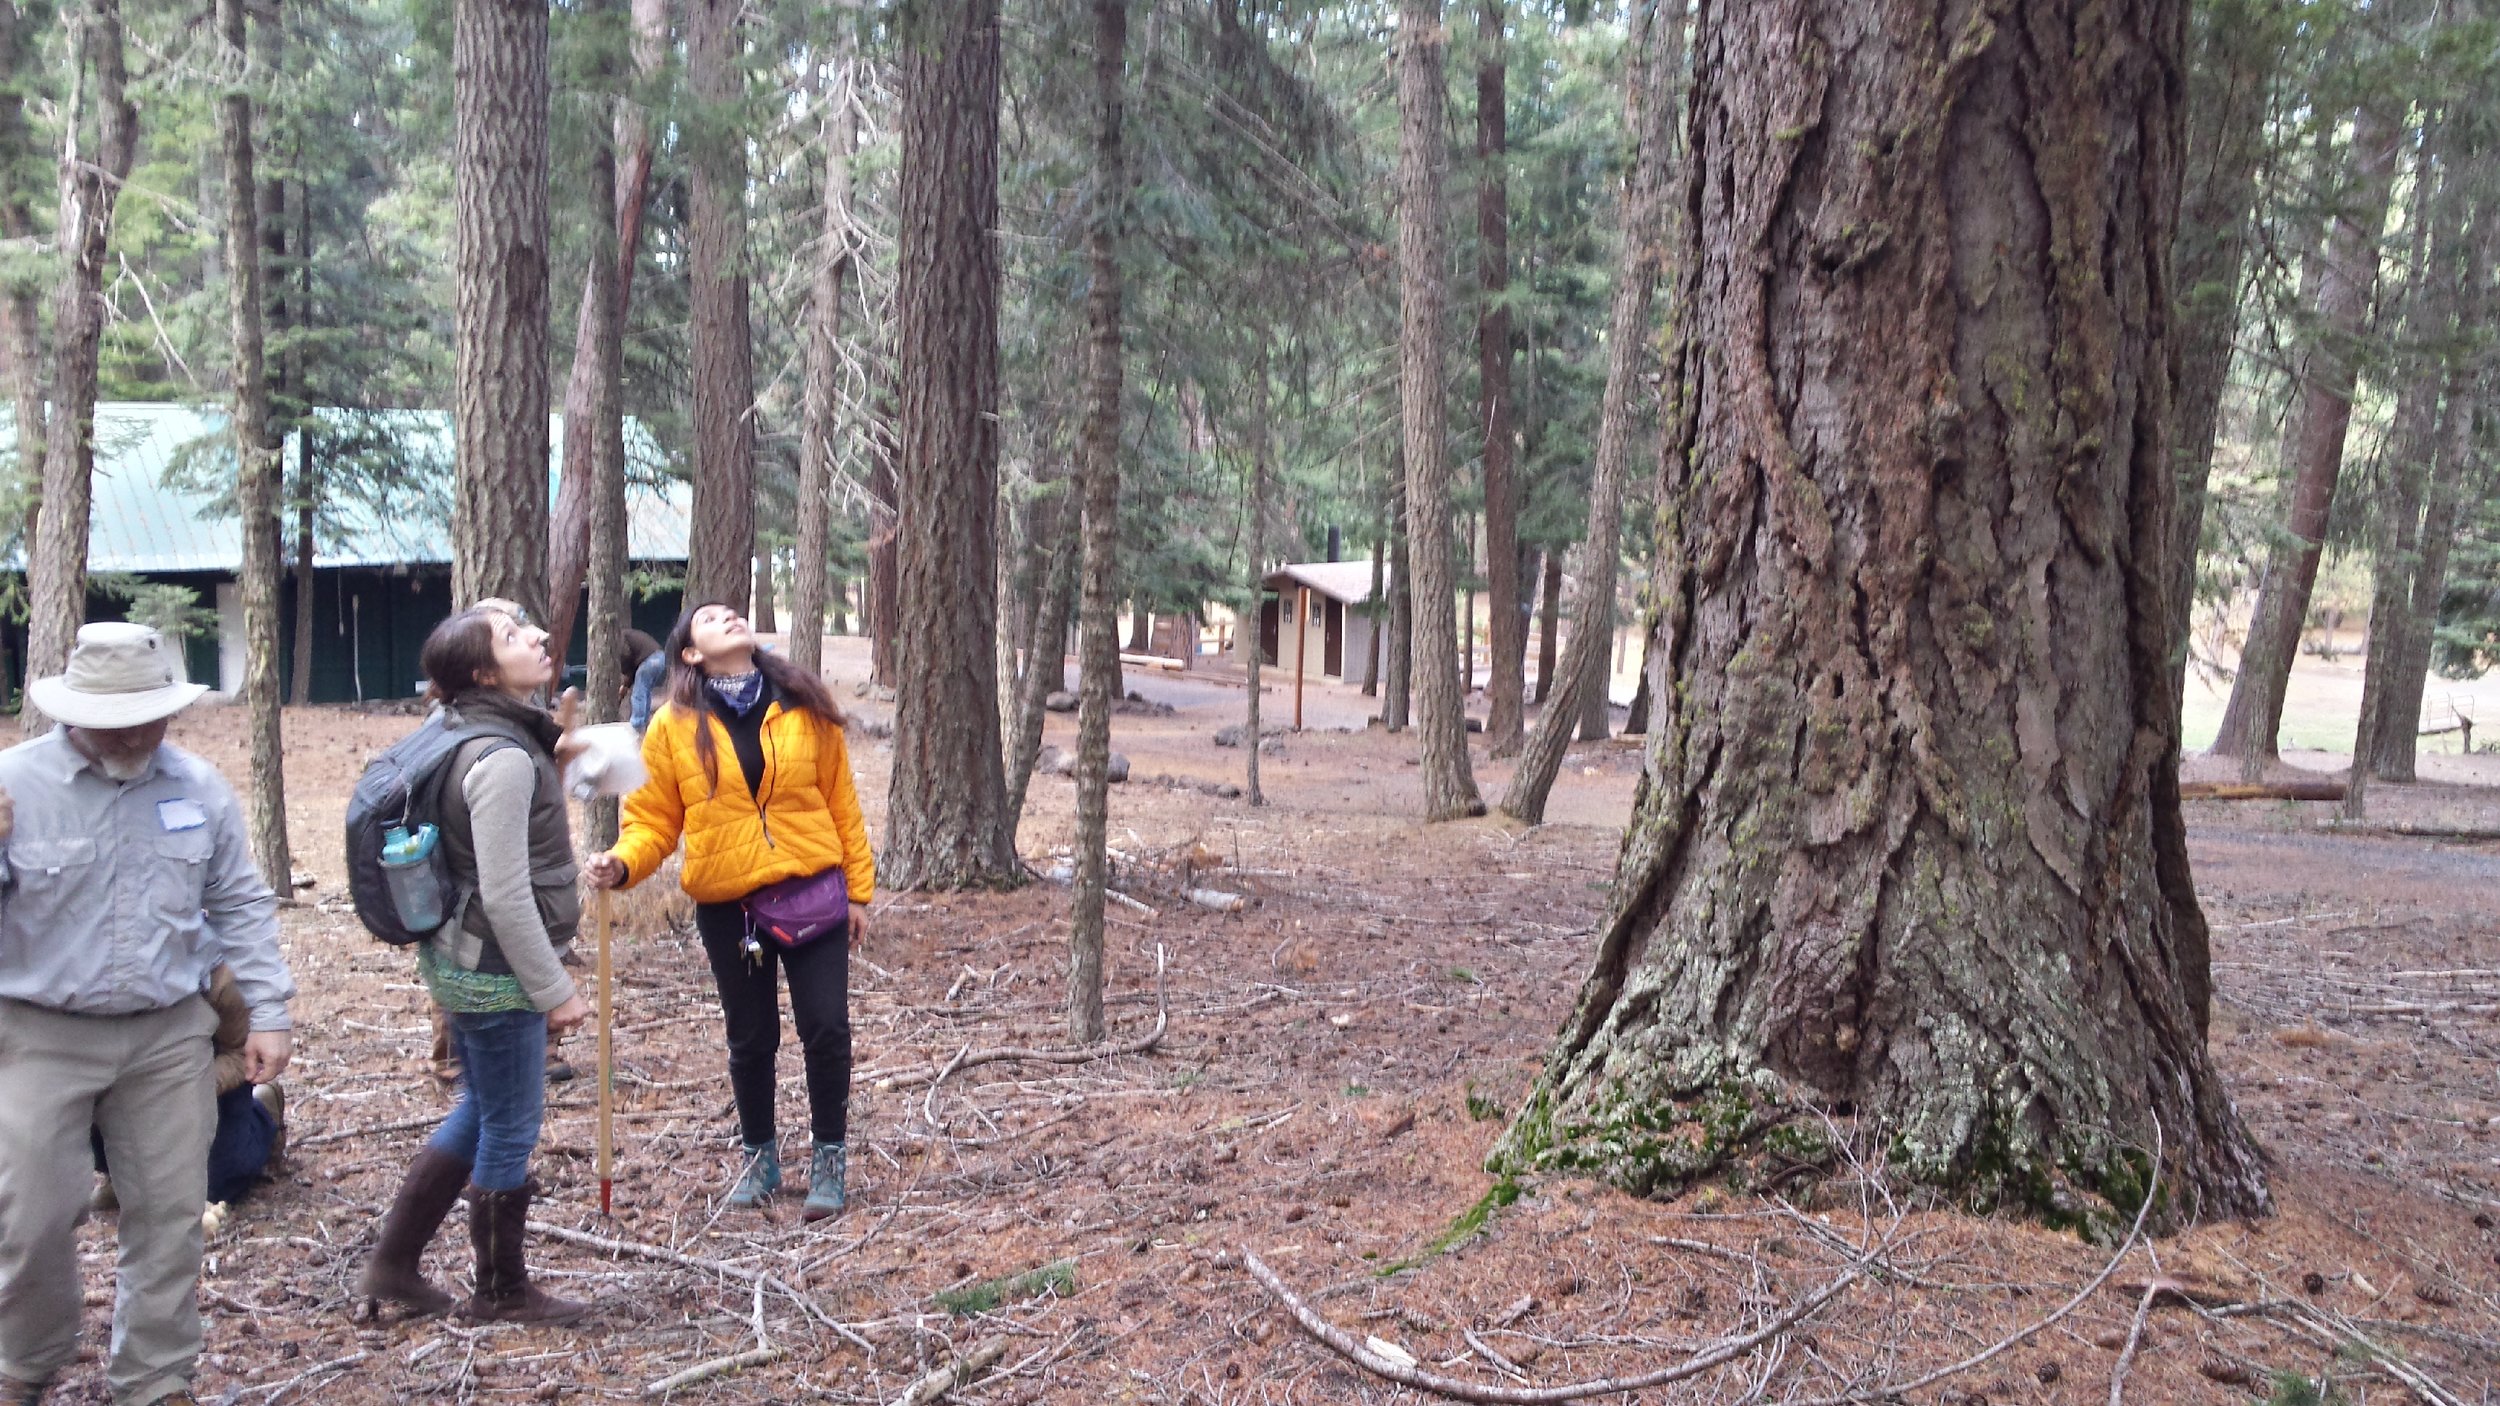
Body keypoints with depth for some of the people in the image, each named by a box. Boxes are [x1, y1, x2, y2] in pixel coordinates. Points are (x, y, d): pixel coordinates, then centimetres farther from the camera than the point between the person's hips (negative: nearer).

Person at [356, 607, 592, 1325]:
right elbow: (506, 896, -23)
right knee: (511, 1128, 6)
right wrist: (555, 990, -16)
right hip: (497, 972, -10)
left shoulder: (474, 736, 7)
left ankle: (392, 1264, 31)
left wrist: (553, 760, 8)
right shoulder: (504, 756, -22)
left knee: (482, 1111, 22)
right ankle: (502, 1291, 23)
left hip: (462, 962, 10)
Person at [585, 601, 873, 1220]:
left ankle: (829, 1159, 17)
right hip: (726, 906, 0)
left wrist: (859, 889, 4)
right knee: (751, 1038, 12)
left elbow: (840, 801, 4)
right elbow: (654, 819, 0)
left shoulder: (805, 708, 1)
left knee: (826, 1028, -2)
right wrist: (622, 863, -20)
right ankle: (760, 1154, 33)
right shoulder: (675, 726, -2)